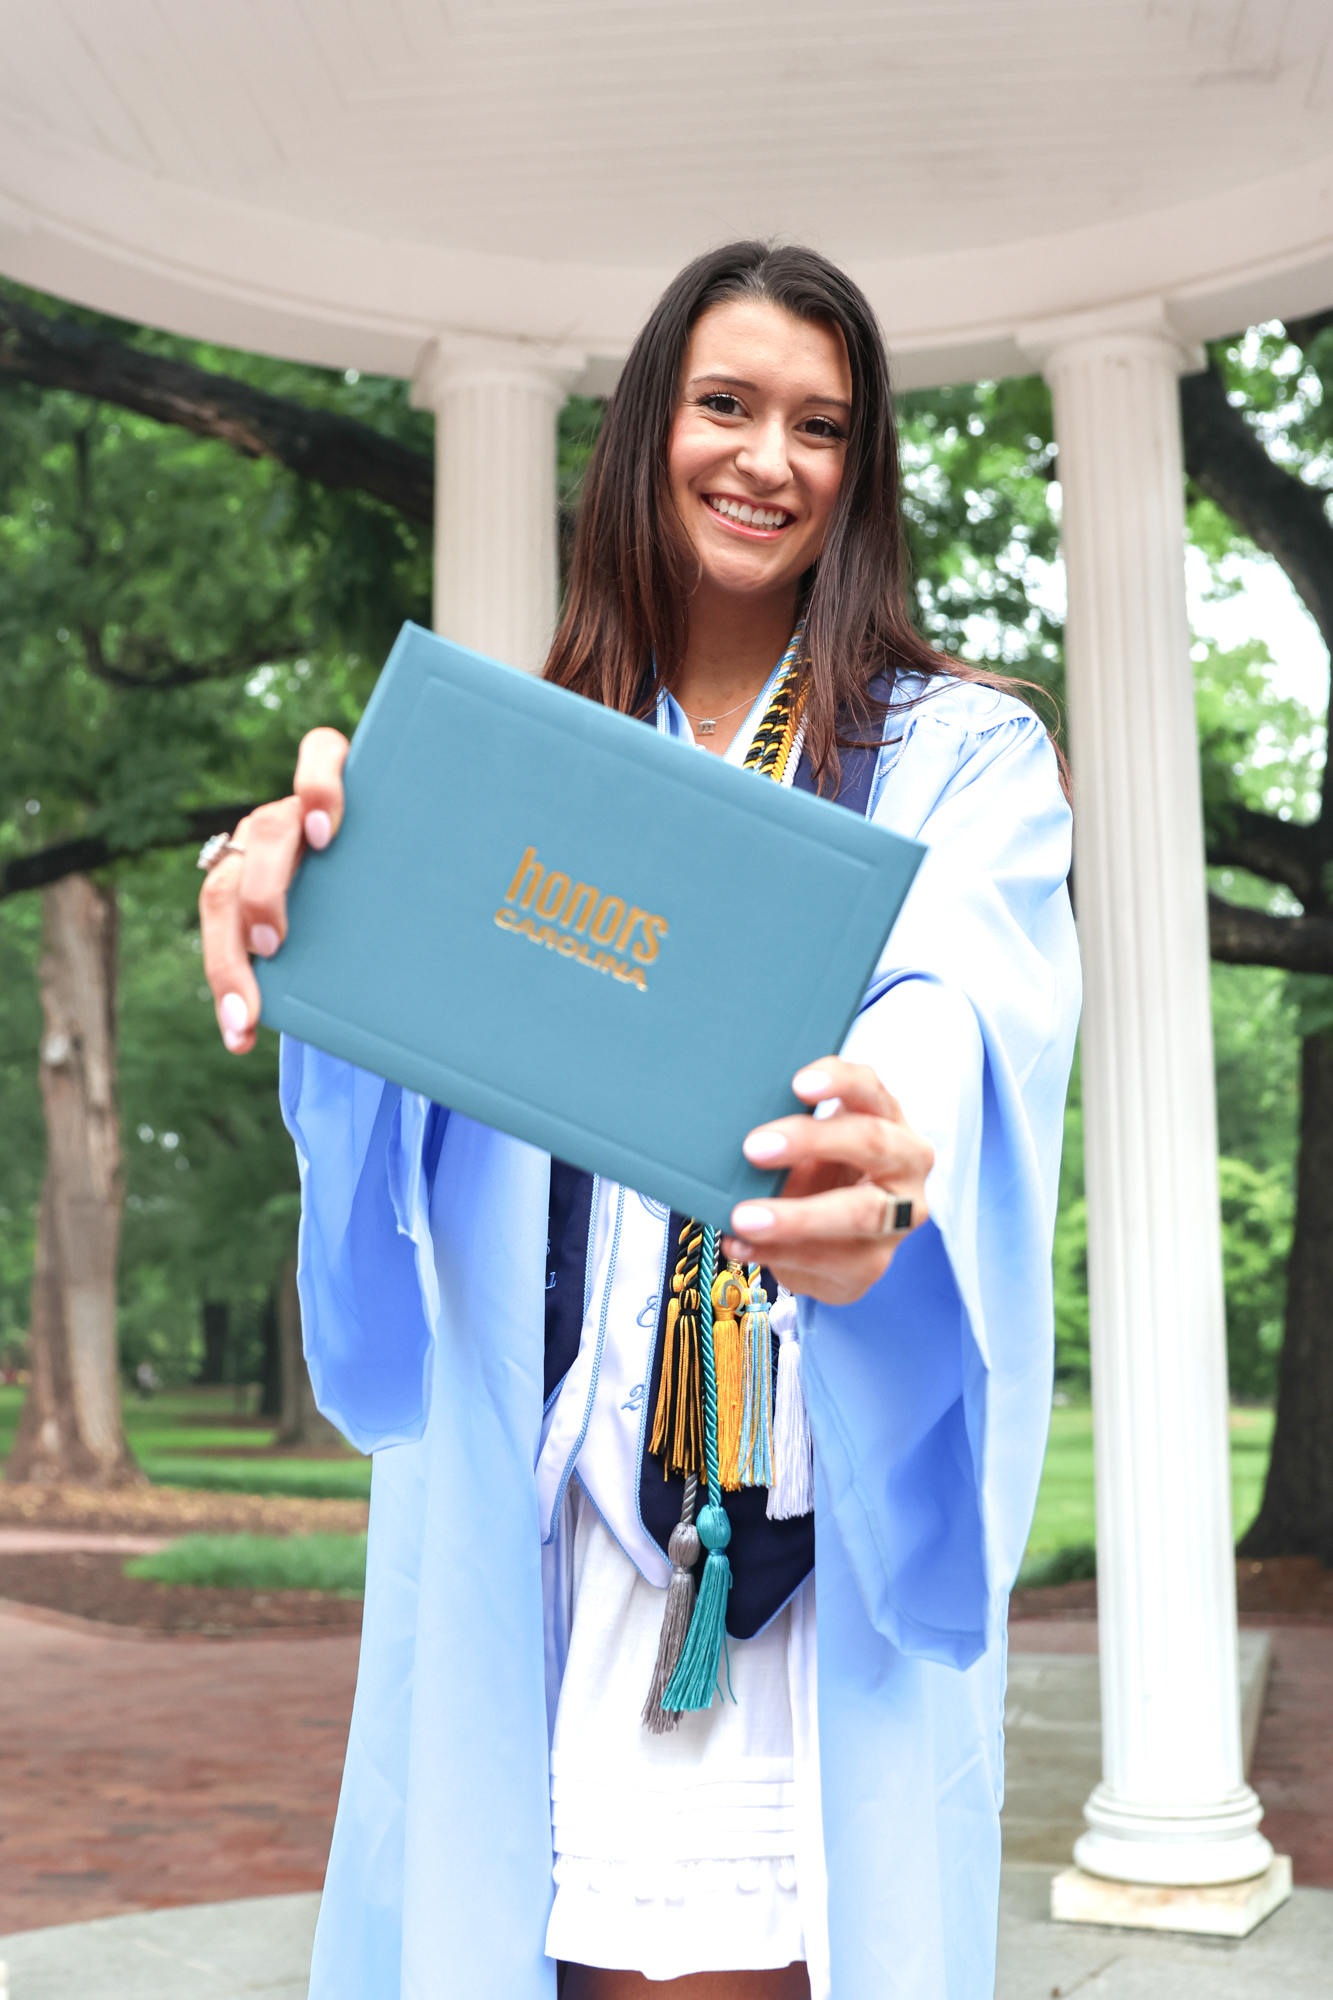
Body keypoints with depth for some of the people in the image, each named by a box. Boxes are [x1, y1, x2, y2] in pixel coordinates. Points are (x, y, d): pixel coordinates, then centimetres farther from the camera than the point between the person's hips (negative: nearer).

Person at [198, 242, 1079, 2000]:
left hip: (841, 1514, -1)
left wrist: (888, 1169, -38)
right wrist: (305, 876, -29)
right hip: (539, 1494, 2)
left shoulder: (962, 753, 6)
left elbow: (957, 1006, -14)